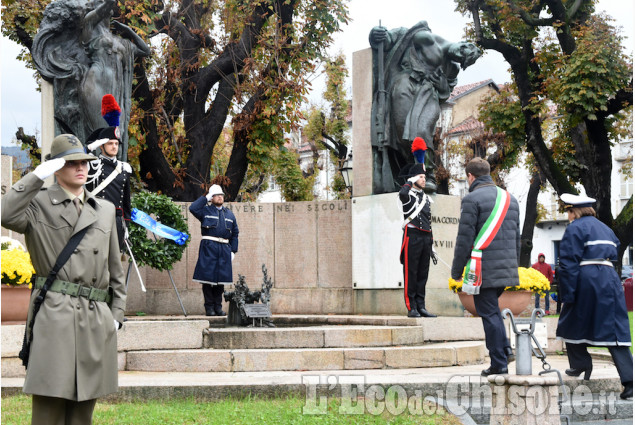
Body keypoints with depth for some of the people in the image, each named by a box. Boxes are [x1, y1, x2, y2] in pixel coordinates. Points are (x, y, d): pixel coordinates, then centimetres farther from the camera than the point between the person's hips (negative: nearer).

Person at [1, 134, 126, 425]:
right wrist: (37, 175, -16)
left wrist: (116, 314, 12)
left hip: (97, 320, 5)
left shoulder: (105, 210, 16)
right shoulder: (38, 205, 3)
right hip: (54, 317, -4)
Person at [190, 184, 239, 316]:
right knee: (208, 277, -4)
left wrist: (233, 251, 8)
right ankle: (209, 307, 1)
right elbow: (193, 208, -13)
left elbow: (235, 234, 18)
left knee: (221, 278, 5)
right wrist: (206, 198, -4)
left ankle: (218, 306, 12)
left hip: (224, 249, 4)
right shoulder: (205, 211, 7)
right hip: (208, 247, -4)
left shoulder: (230, 214, 19)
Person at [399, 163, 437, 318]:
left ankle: (421, 307, 11)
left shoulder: (426, 198, 20)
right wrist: (410, 181, -10)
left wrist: (431, 246, 18)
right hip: (412, 237, -7)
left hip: (425, 239, 7)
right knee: (411, 274, -4)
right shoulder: (407, 194, -1)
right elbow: (403, 193, -30)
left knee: (423, 274, 7)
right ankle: (411, 308, -3)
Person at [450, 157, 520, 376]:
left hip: (484, 270, -7)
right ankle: (505, 349, 11)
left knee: (489, 313, -1)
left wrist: (456, 271, -3)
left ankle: (498, 364, 1)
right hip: (507, 268, 7)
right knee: (492, 309, 23)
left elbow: (464, 239, -11)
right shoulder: (510, 199, 14)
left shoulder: (472, 199, -9)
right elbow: (517, 237, 18)